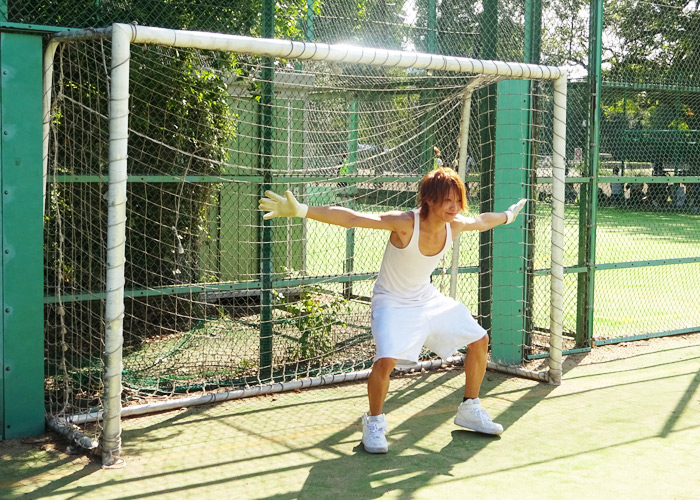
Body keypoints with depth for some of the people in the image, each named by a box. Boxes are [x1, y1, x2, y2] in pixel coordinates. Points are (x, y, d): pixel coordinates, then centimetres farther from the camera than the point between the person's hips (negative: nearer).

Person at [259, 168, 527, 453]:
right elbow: (352, 219, -40)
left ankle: (469, 411, 31)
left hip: (428, 299, 7)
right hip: (393, 303, -7)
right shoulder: (405, 224, -31)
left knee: (479, 341, 10)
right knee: (386, 360, -30)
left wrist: (508, 216, 30)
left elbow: (482, 221, 13)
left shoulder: (455, 225, -12)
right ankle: (374, 424, -2)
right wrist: (300, 210, -49)